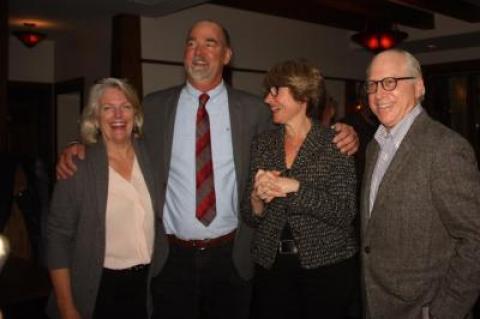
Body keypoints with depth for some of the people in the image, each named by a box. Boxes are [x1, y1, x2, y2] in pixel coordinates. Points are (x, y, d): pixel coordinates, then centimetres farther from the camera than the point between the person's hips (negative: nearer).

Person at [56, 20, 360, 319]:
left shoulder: (252, 109, -1)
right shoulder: (154, 106, 1)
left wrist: (340, 136, -10)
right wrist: (78, 149, -5)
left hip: (232, 257, 0)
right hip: (171, 258, 0)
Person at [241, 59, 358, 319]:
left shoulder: (334, 142, -8)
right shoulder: (262, 144, 3)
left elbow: (345, 213, -15)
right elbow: (250, 217, 4)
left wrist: (296, 187, -25)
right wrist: (258, 197, -17)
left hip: (327, 265, -3)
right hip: (271, 265, 3)